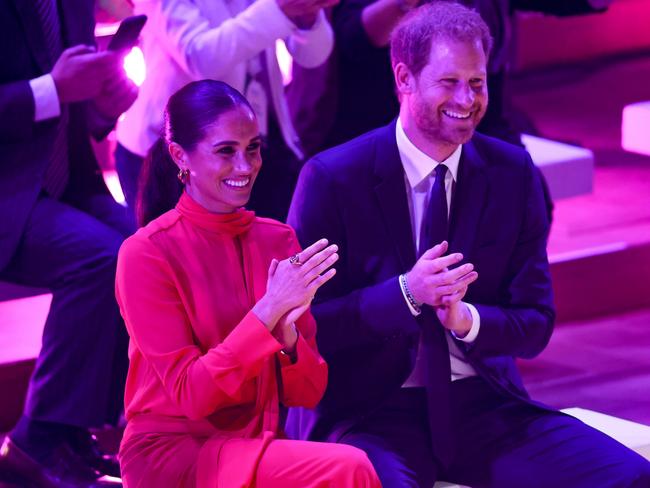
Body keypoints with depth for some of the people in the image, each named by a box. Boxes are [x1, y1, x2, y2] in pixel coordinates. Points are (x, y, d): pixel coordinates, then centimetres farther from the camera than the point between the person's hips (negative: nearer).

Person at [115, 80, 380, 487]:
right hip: (173, 454, -5)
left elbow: (308, 394, 5)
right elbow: (190, 396, -14)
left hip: (259, 449, 5)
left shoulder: (278, 240, 7)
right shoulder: (147, 253, -8)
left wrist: (287, 333, -16)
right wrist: (267, 312, -22)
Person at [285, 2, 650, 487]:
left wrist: (467, 319, -16)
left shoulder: (513, 173, 4)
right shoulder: (331, 179, -6)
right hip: (370, 413, -3)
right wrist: (405, 295, -23)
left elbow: (536, 324, 6)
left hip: (484, 406, 4)